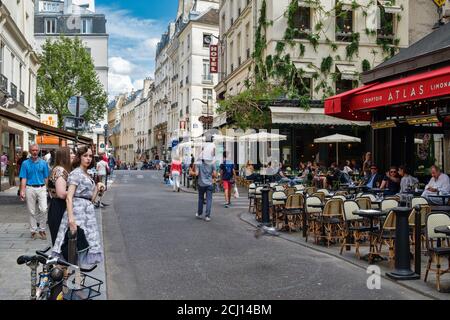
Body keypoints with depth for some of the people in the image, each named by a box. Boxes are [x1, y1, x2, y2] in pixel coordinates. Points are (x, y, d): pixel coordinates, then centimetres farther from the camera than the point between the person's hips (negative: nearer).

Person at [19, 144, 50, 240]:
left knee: (43, 209, -11)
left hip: (41, 188, 0)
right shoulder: (25, 163, 4)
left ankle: (42, 229, 4)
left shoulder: (43, 163, 4)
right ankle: (33, 230, 19)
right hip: (30, 188, 0)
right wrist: (22, 191, -8)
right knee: (32, 211, 7)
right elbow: (23, 178, 0)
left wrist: (45, 188, 5)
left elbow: (46, 177, 7)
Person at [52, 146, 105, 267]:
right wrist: (71, 218, -26)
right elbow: (69, 197, -17)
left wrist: (98, 188, 3)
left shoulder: (88, 175, 17)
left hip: (88, 211, 8)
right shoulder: (76, 173, -7)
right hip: (77, 211, -8)